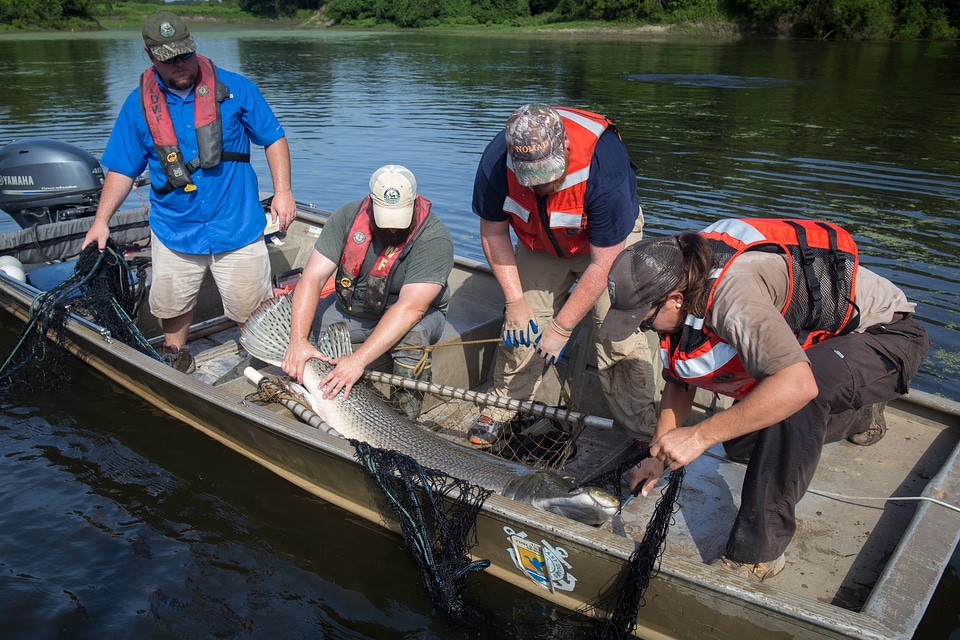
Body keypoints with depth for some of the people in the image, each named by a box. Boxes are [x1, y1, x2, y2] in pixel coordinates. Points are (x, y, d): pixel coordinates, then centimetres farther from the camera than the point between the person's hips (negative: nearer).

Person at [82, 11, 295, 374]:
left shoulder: (234, 89, -5)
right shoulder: (139, 105, 1)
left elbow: (273, 139, 1)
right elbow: (122, 169, 7)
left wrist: (283, 192, -10)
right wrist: (101, 220, -2)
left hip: (238, 226, -2)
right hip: (174, 231, 3)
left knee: (252, 310, 3)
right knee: (171, 304, 18)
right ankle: (176, 359, 43)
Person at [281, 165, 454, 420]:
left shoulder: (435, 238, -27)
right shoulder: (347, 217, -15)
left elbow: (410, 308, -35)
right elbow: (313, 277, -19)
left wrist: (358, 360, -43)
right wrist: (298, 340, -33)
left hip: (413, 315, -4)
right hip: (350, 308, 4)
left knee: (411, 335, -38)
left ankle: (407, 418, -14)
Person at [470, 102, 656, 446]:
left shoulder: (603, 166, -40)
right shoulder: (496, 161, -30)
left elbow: (602, 266, -31)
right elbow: (493, 232, -12)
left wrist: (561, 327, -24)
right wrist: (516, 302, -15)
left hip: (609, 242, -3)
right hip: (540, 244, 3)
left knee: (619, 334, -14)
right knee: (520, 327, -4)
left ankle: (643, 431, 2)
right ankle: (503, 407, 17)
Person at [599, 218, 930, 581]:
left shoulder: (732, 292, -39)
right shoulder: (678, 284, -10)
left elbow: (798, 384, -50)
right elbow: (678, 382, 3)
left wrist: (700, 436, -44)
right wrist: (659, 455, -3)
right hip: (821, 341, 9)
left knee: (792, 398, -38)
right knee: (741, 444, 9)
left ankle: (756, 553, -24)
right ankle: (858, 414, 30)